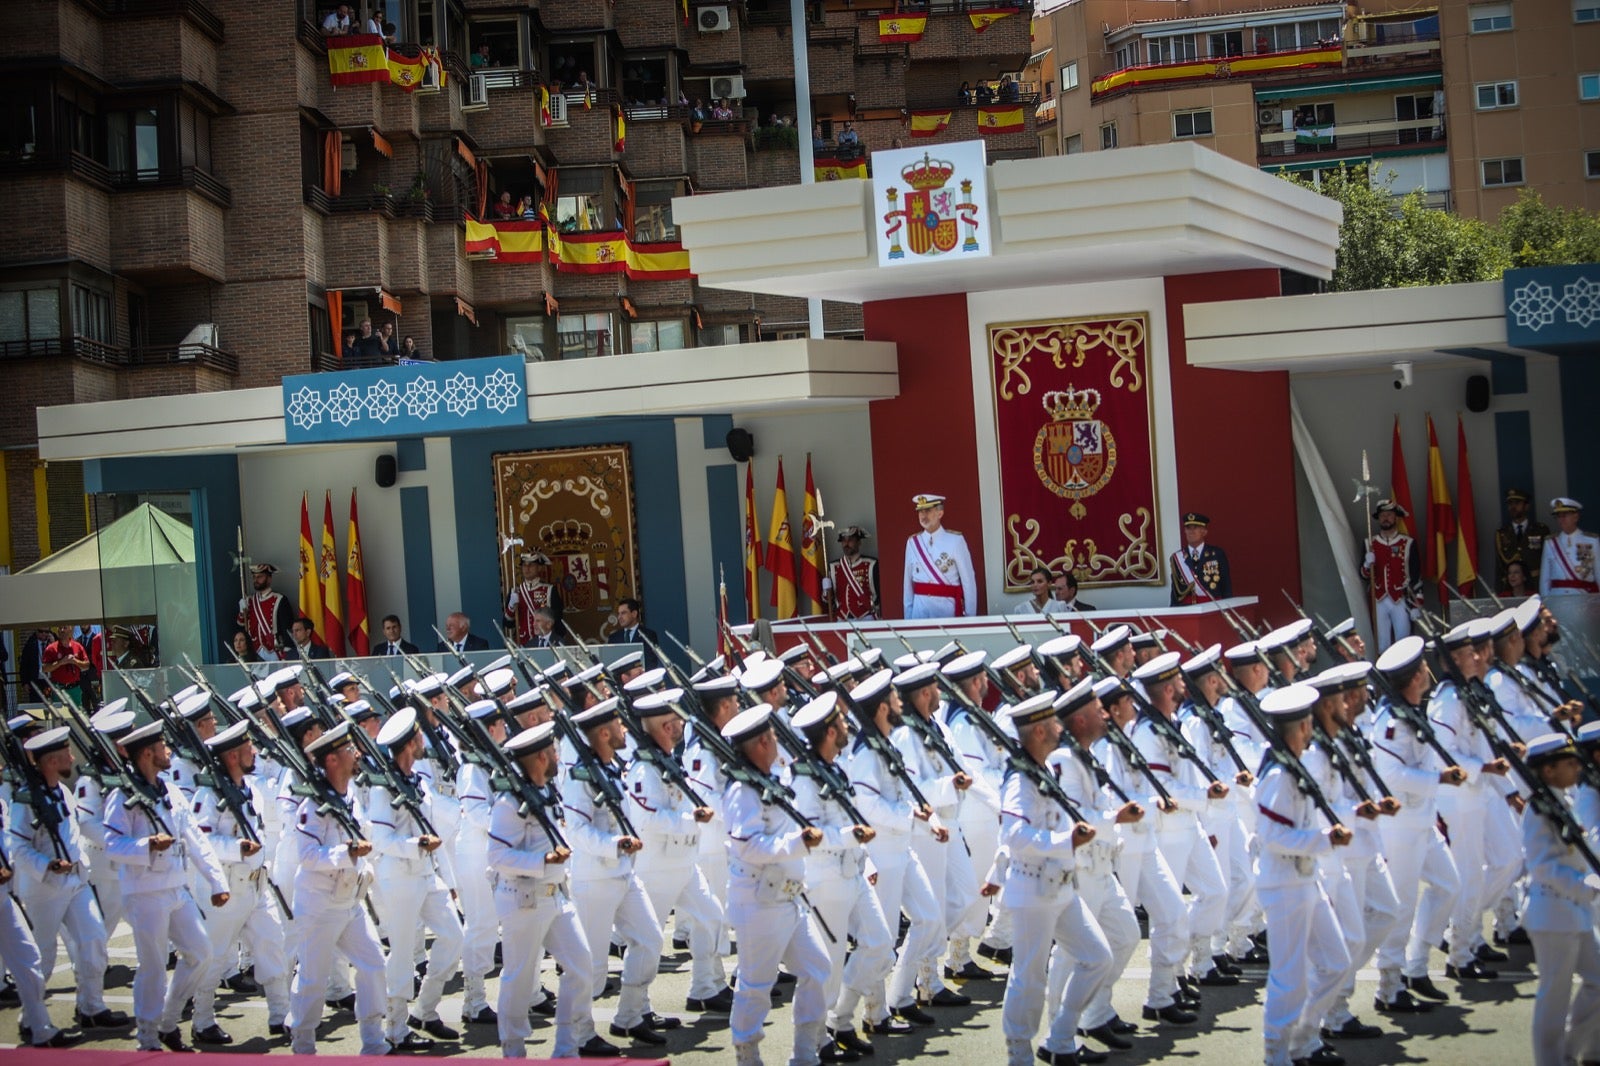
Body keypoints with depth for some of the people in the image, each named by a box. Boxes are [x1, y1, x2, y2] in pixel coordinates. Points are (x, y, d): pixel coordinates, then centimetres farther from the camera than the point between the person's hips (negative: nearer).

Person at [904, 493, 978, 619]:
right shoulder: (912, 542, 5)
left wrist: (970, 616, -5)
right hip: (920, 608, 3)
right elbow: (908, 581, 7)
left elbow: (968, 581, -4)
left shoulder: (955, 540, -5)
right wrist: (907, 616, 6)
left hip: (947, 606, -3)